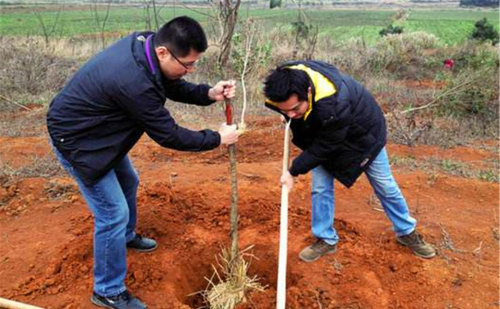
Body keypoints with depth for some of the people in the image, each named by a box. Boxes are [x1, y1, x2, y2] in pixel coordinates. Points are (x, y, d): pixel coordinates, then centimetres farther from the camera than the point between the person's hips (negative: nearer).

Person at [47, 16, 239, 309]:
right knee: (113, 213, -6)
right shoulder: (133, 80, -38)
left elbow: (171, 86, 4)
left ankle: (127, 236, 51)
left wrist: (209, 93, -13)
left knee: (129, 182, 25)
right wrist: (217, 138, -15)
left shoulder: (146, 42, -12)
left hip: (99, 130, 10)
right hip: (76, 139, -10)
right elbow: (168, 135, -27)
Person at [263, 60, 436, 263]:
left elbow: (325, 146, -33)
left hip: (362, 135, -4)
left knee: (385, 186, 11)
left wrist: (294, 171, -24)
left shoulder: (335, 103, -48)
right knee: (320, 188, 1)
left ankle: (407, 232, 32)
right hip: (321, 134, 5)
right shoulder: (289, 82, -29)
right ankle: (326, 240, 19)